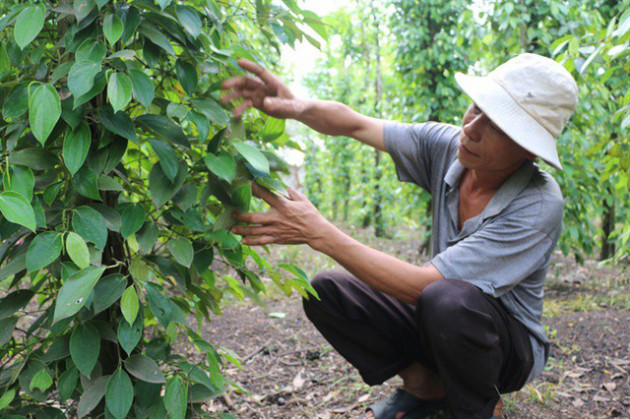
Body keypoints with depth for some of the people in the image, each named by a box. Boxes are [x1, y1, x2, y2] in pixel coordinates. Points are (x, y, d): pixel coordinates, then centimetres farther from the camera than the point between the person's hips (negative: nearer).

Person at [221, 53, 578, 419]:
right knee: (325, 292, -13)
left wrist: (320, 234, -36)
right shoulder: (448, 146, -13)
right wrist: (299, 107, -33)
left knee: (447, 299, -39)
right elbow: (354, 124, -10)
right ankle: (427, 385, 2)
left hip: (510, 344, -5)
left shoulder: (539, 206, -31)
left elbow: (422, 285, -35)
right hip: (442, 322, 5)